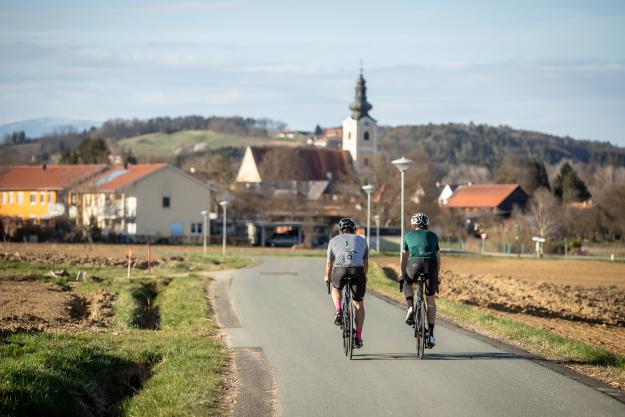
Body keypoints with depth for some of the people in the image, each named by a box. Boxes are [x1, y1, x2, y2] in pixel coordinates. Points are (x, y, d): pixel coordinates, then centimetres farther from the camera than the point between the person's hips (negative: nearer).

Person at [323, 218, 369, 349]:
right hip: (357, 270, 0)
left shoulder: (334, 240, 23)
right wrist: (364, 277, 47)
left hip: (340, 270, 0)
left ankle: (339, 312, 9)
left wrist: (327, 277, 43)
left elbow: (329, 262, 25)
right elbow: (366, 263, 29)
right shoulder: (361, 240, 26)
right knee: (359, 304, 15)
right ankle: (358, 337, 11)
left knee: (336, 289, 34)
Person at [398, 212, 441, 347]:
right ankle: (431, 335, 9)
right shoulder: (433, 236, 26)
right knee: (430, 300, 11)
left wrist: (403, 274, 42)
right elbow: (438, 258, 30)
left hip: (415, 262, -1)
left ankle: (410, 309, 7)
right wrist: (437, 276, 41)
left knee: (408, 284, 32)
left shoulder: (408, 235, 23)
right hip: (431, 264, 1)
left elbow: (404, 257, 30)